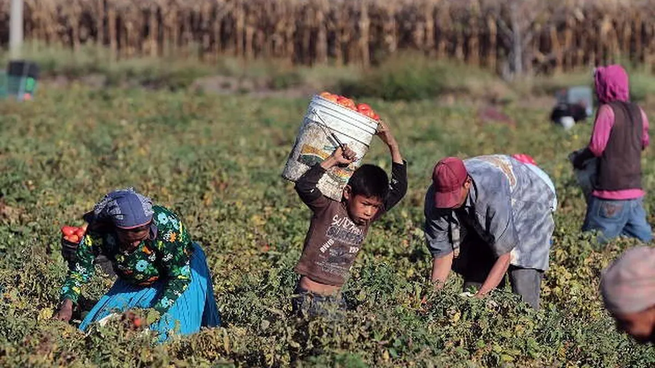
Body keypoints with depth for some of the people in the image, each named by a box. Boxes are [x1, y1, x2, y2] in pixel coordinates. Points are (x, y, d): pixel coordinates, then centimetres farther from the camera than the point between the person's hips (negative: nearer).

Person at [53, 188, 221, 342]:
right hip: (131, 284, 4)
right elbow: (79, 269, -17)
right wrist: (67, 304, -34)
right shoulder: (97, 231, -30)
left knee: (167, 330, -19)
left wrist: (155, 312, -39)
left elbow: (180, 276, -29)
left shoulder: (167, 225, -37)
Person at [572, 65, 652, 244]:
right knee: (644, 243, 9)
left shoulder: (607, 110, -9)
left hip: (611, 192, -7)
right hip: (636, 191, 7)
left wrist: (579, 158, 5)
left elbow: (596, 147, -13)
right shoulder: (638, 112, 11)